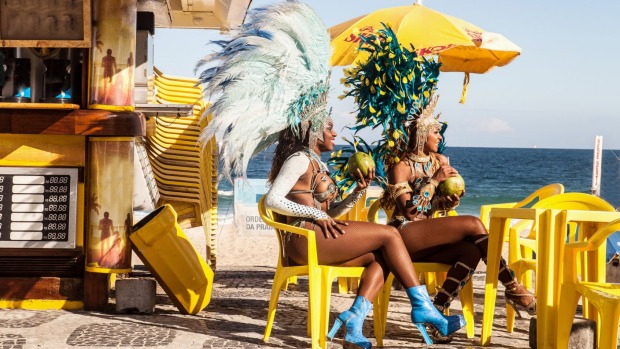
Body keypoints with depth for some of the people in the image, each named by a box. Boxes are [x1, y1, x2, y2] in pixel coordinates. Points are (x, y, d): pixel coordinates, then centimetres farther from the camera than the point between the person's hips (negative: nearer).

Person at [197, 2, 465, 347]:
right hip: (303, 240, -9)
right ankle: (423, 307, -10)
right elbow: (273, 200, -18)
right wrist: (317, 215, -17)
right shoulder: (299, 159, -5)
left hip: (319, 238, 9)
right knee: (389, 234, -10)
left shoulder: (317, 164, 23)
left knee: (382, 259, -6)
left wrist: (359, 192, 7)